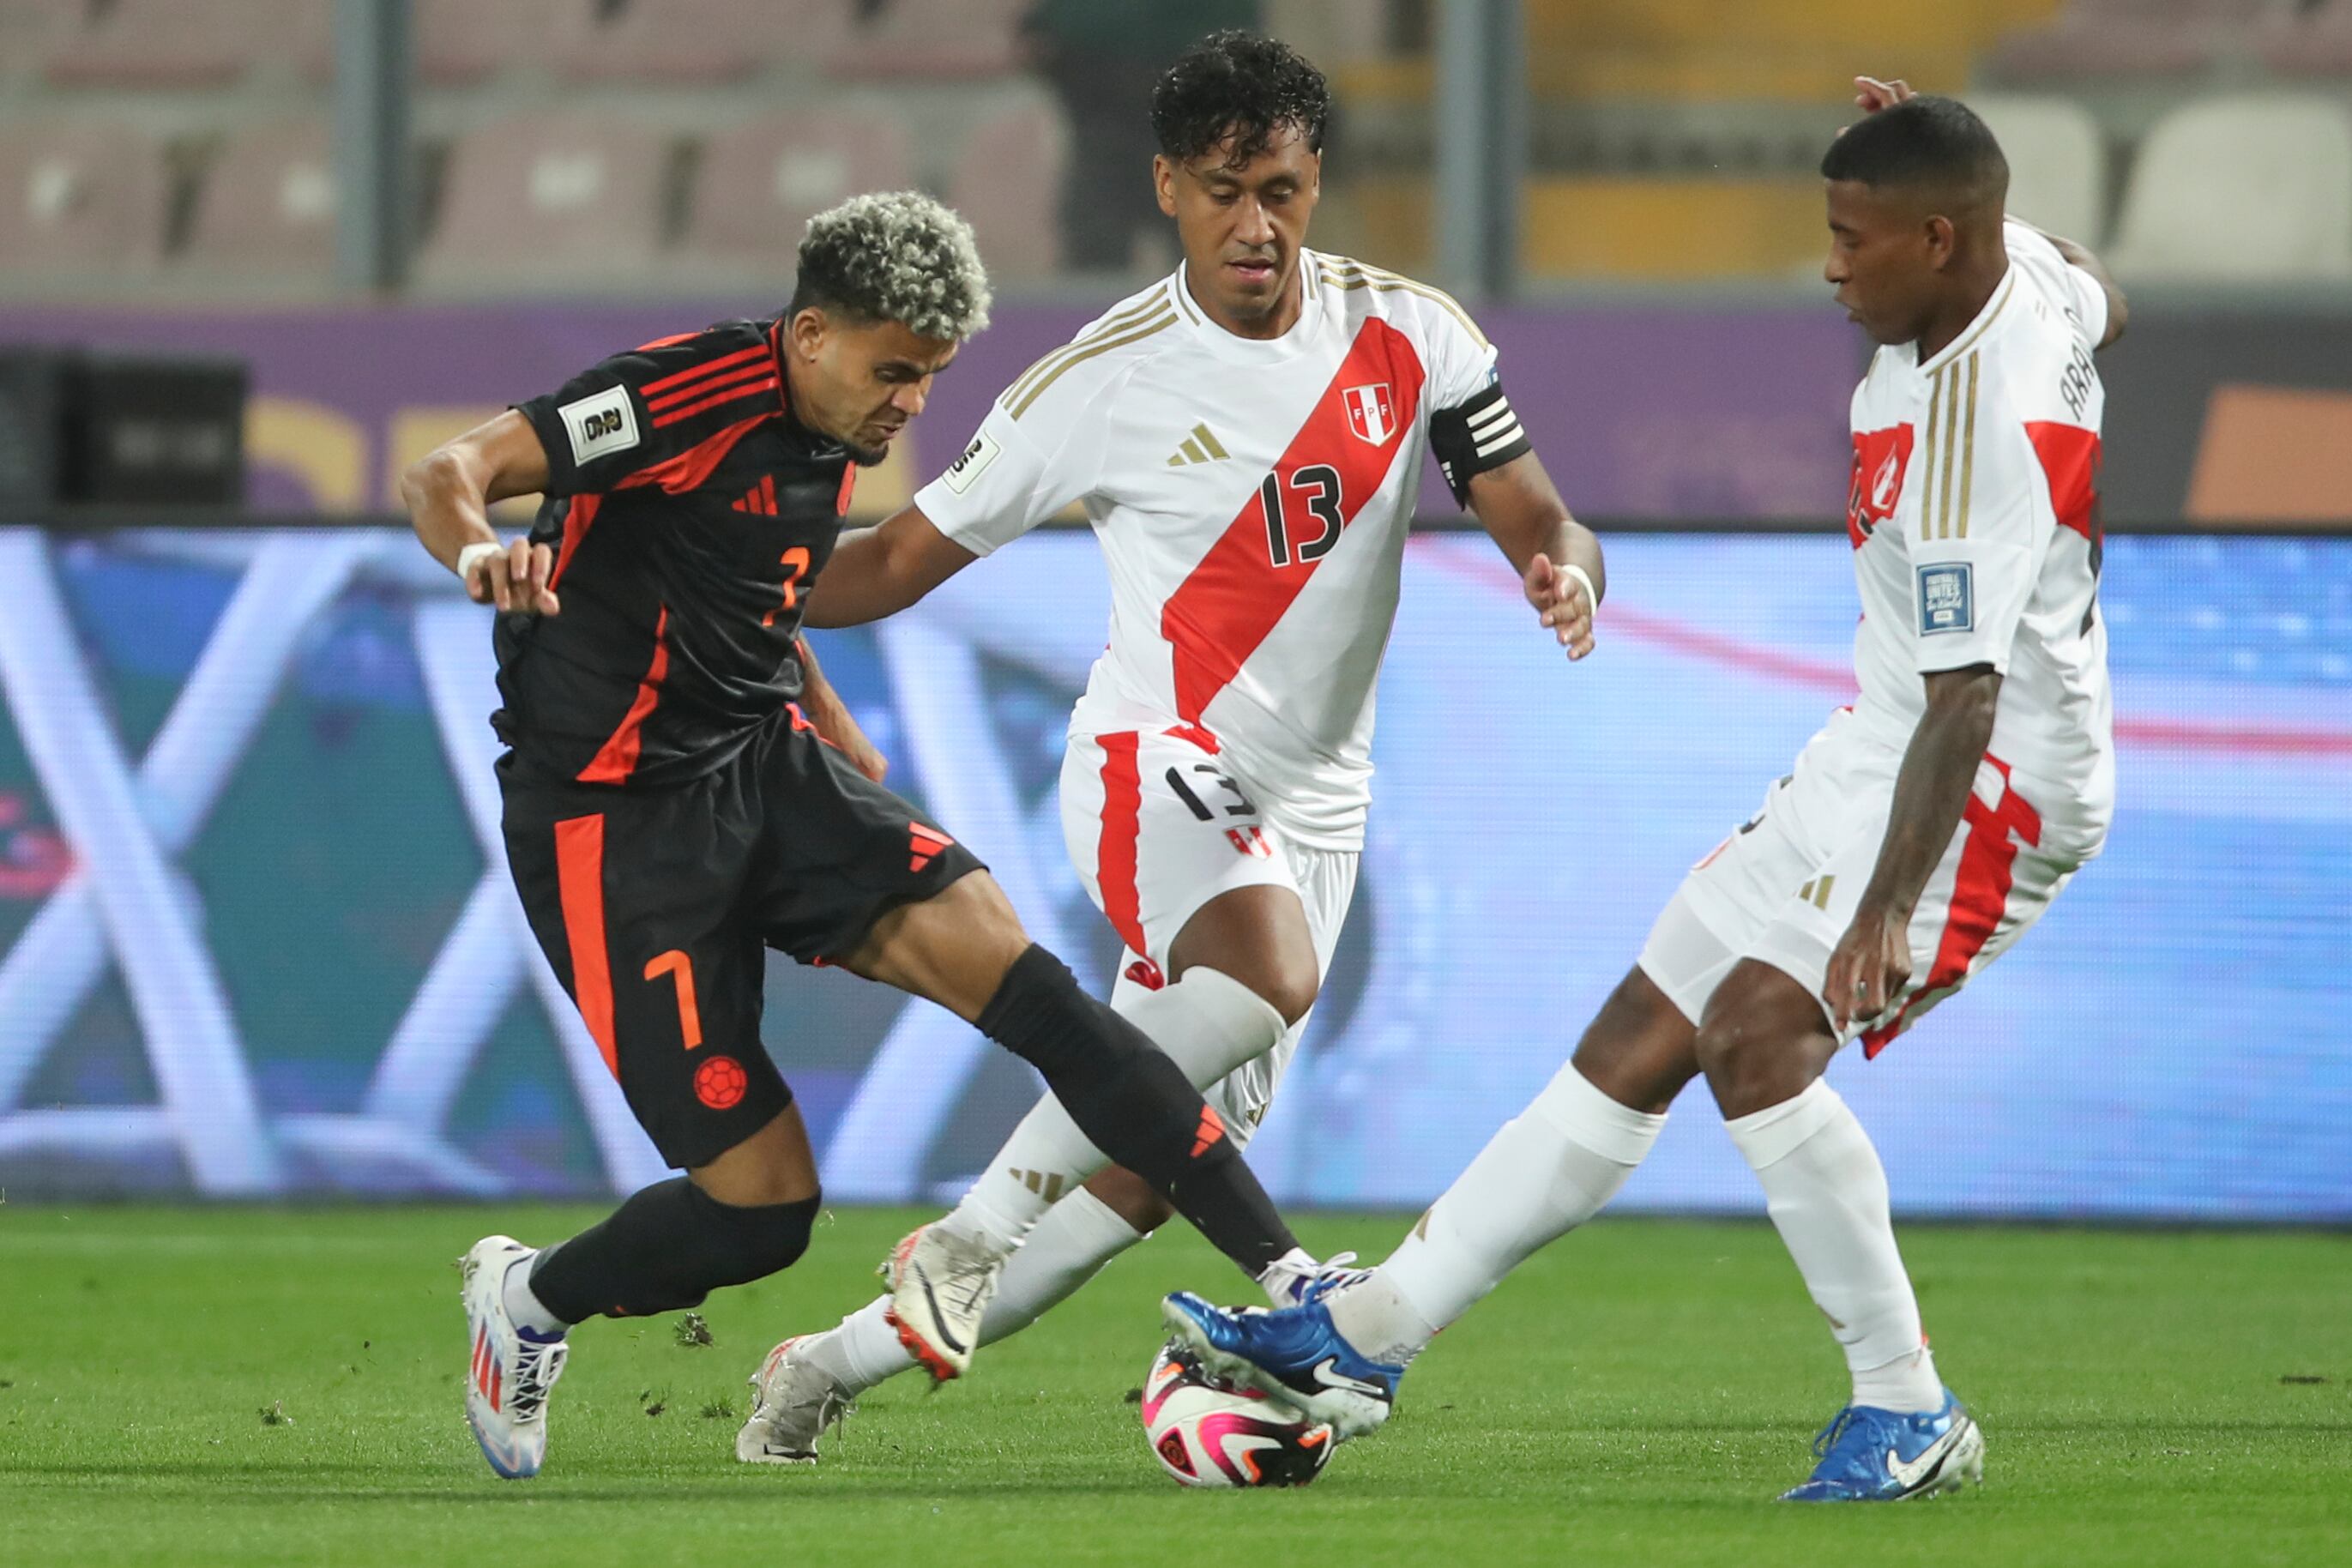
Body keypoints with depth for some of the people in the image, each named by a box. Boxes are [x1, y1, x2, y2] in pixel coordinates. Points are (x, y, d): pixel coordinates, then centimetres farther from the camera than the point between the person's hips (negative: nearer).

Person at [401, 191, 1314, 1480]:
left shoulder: (830, 439, 9)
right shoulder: (690, 394, -17)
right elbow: (444, 475, -26)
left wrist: (853, 758, 24)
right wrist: (480, 554, -49)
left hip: (764, 767, 7)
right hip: (612, 826, -7)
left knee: (1012, 972, -17)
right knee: (763, 1203, -10)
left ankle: (1284, 1274, -19)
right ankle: (525, 1303, 21)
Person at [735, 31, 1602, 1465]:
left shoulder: (1412, 337, -1)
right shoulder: (1108, 380, -9)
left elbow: (1536, 521, 1)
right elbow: (904, 561, -1)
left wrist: (1565, 573, -25)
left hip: (1311, 797, 4)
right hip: (1159, 764, -4)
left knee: (1153, 1170, 4)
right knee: (1272, 975, -37)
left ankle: (840, 1363, 20)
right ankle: (986, 1217, -23)